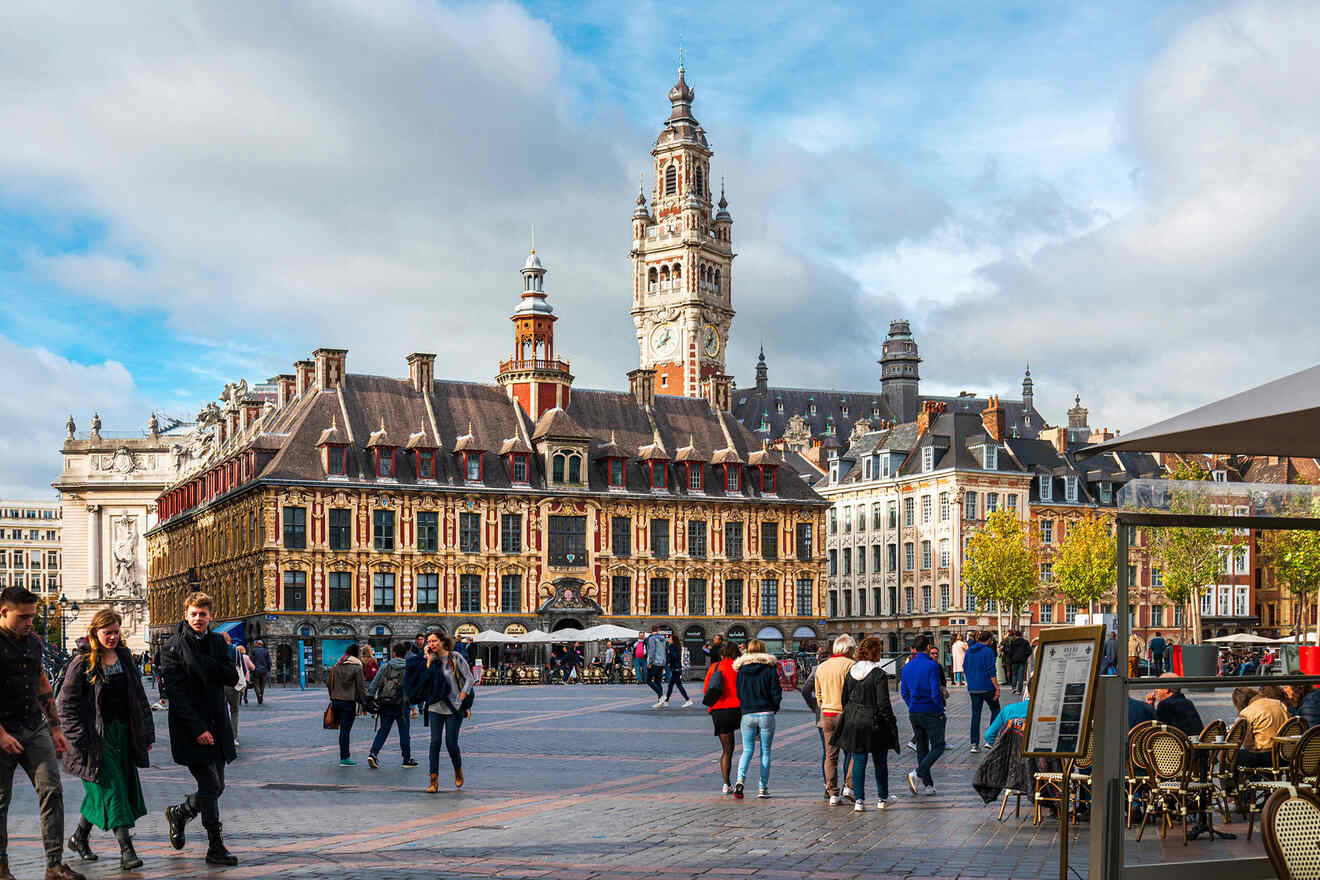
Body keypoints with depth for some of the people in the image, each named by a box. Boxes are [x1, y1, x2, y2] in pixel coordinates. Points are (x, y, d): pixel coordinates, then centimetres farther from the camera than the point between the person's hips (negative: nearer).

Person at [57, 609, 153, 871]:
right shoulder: (82, 662, -8)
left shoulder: (125, 657, 9)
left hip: (124, 732, 6)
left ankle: (79, 837, 30)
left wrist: (146, 733, 11)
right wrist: (79, 739, -14)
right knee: (111, 790, -9)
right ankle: (126, 851, -11)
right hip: (97, 736, -6)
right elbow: (67, 702, -8)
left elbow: (139, 696, 14)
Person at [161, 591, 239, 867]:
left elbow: (232, 678, 2)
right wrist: (197, 729, -18)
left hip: (216, 725, 6)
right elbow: (176, 694, -13)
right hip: (190, 727, -6)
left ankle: (179, 813, 35)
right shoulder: (173, 648, -8)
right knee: (210, 785, -8)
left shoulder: (217, 643, 10)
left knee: (216, 787, 9)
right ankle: (215, 848, 0)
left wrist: (205, 663, -13)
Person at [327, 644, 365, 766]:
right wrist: (364, 702, 0)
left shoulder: (336, 665, 7)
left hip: (336, 700, 5)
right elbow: (360, 687, -8)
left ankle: (344, 756, 19)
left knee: (343, 728, 15)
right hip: (349, 701, -5)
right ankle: (344, 758, 0)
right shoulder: (357, 667, -9)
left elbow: (329, 683, 11)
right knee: (346, 729, -2)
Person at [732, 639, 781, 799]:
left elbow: (738, 692, 5)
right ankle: (763, 788, 6)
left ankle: (740, 780, -16)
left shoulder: (741, 669, 3)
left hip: (747, 714, 2)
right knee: (765, 752, 8)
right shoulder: (770, 669, -4)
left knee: (747, 750, 7)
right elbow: (776, 693, -4)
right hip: (766, 715, -2)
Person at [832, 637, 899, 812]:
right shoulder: (879, 675, -15)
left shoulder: (851, 672, 3)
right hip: (875, 724, -4)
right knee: (880, 762, 12)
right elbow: (883, 704, -15)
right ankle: (882, 798, 22)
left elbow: (845, 698, 9)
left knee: (858, 762, 7)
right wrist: (892, 724, -6)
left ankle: (859, 800, 4)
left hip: (854, 723, 4)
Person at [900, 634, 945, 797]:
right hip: (930, 713, -7)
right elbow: (935, 693, -18)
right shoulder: (931, 666, -14)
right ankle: (917, 774, -17)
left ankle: (928, 785, 14)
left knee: (922, 748, 13)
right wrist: (940, 711, -6)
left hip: (913, 714, 7)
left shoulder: (907, 667, 6)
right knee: (938, 747, 1)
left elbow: (904, 692, 10)